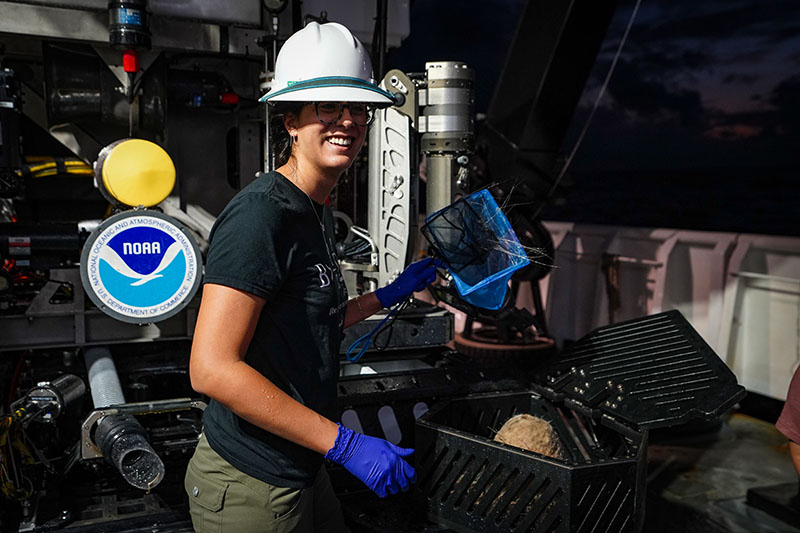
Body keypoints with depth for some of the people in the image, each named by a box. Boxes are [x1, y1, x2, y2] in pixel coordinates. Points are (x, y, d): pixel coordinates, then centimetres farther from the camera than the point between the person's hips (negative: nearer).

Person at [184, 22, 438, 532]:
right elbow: (212, 367, -26)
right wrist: (345, 444, -24)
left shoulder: (318, 212, 9)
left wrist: (391, 294, 18)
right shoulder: (261, 212, -21)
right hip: (251, 488, -9)